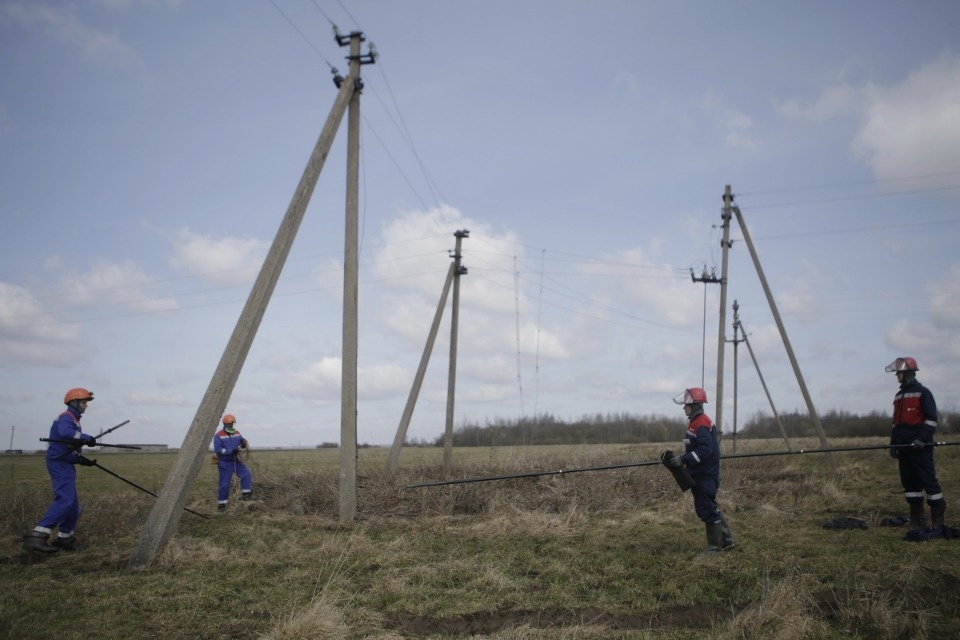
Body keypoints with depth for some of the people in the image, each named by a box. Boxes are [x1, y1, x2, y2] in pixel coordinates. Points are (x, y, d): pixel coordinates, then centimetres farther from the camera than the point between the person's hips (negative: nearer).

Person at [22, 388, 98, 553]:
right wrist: (87, 438, -30)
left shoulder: (72, 420, 20)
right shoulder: (66, 417, -10)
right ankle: (36, 536, -25)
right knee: (65, 500, -21)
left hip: (65, 465, 11)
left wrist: (82, 460, 12)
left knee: (72, 504, 12)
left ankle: (65, 538, 20)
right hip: (60, 464, -11)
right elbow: (65, 432, -34)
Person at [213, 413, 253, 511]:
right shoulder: (219, 436, -12)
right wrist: (231, 451, -31)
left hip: (236, 461, 5)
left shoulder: (237, 433, 6)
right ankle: (221, 503, 13)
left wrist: (243, 443, -15)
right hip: (225, 463, -4)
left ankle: (245, 494, -6)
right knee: (224, 484, -1)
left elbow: (243, 443, 12)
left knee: (247, 474, -15)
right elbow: (217, 449, -22)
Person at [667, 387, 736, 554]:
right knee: (705, 509, 15)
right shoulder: (695, 422, 14)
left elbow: (705, 450, -26)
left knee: (707, 510, -3)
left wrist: (683, 459, -26)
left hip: (705, 476, -10)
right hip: (699, 474, 10)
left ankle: (715, 547, 6)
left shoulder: (702, 424, -18)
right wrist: (682, 459, 10)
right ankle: (727, 540, 23)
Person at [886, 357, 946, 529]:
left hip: (920, 446, -8)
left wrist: (923, 439, -20)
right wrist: (893, 443, 17)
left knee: (928, 480, -8)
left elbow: (931, 419, -11)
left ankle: (938, 519, -1)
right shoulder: (898, 396, 17)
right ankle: (917, 519, 13)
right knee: (909, 482, 8)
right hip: (904, 446, 8)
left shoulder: (923, 392, -5)